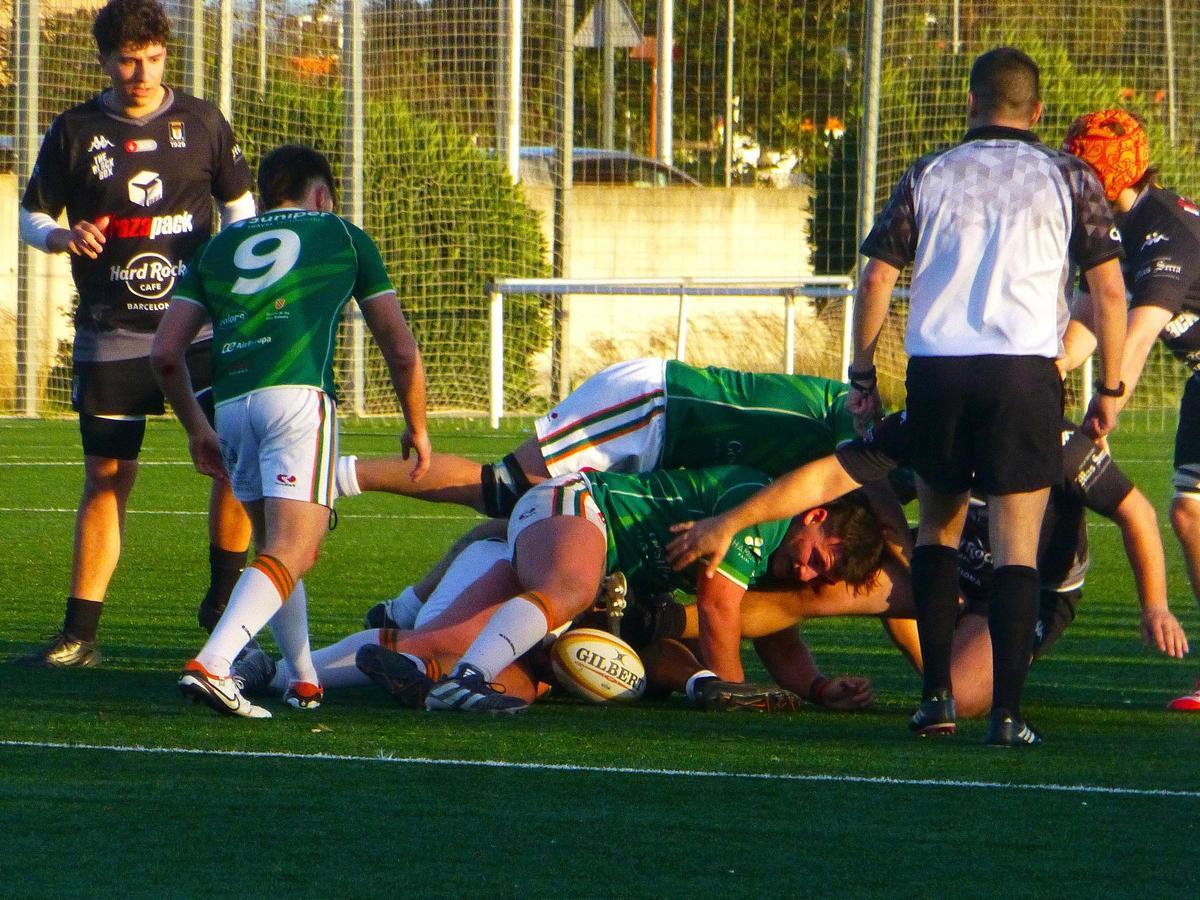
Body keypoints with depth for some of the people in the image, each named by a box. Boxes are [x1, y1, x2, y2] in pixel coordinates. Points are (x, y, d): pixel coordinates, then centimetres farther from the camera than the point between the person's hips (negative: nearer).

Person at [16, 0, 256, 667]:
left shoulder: (202, 123, 5)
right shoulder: (75, 132, 4)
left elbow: (240, 207, 16)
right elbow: (32, 217, 10)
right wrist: (63, 237, -12)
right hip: (111, 335, 0)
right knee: (107, 478, 0)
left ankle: (226, 598, 6)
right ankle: (80, 633, 5)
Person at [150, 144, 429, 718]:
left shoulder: (218, 247, 25)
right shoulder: (344, 239, 20)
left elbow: (165, 353, 18)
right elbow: (401, 351, 20)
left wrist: (196, 428, 32)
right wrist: (416, 427, 35)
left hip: (231, 401, 4)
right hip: (299, 393, -4)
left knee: (273, 544, 22)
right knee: (292, 552, -9)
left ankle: (304, 679, 22)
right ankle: (211, 665, -27)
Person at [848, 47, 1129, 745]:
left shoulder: (928, 176, 11)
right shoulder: (1067, 178, 7)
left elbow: (876, 279, 7)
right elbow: (1109, 289, 4)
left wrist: (863, 375, 17)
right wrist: (1109, 389, 11)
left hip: (936, 367, 2)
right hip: (1024, 368, -2)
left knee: (939, 524, 19)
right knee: (1017, 543, 0)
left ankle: (937, 695, 13)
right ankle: (1007, 712, -9)